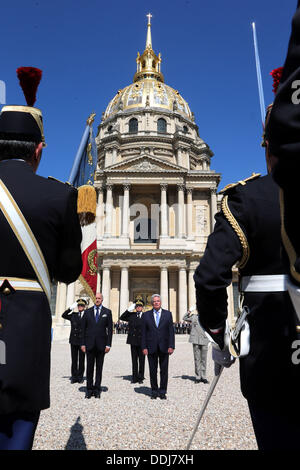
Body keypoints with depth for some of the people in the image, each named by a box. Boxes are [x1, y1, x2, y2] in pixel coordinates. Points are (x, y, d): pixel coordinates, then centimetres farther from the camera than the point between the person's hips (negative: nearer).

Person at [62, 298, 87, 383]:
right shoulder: (73, 315, 9)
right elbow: (64, 315, -1)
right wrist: (71, 308, -9)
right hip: (74, 340, 2)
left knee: (81, 360, 6)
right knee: (74, 360, 6)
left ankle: (80, 377, 15)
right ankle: (74, 377, 14)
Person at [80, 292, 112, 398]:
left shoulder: (107, 312, 4)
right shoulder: (88, 312, 7)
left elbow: (110, 329, 2)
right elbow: (83, 328, 6)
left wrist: (108, 344, -4)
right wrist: (83, 343, -1)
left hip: (101, 344, -1)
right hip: (90, 344, 1)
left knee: (99, 368, 5)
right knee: (89, 367, 5)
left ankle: (97, 389, 14)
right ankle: (89, 389, 15)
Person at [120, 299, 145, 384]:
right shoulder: (131, 315, 6)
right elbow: (122, 318, -1)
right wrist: (129, 310, -9)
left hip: (142, 342, -1)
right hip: (133, 342, 1)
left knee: (141, 360, 6)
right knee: (134, 360, 8)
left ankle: (140, 377, 17)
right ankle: (135, 377, 16)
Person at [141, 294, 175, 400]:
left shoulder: (168, 314, 5)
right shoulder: (146, 315, 5)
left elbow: (171, 331, 2)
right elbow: (143, 332, 3)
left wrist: (171, 346, -5)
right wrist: (144, 347, -4)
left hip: (164, 347, 0)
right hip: (151, 347, 0)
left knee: (164, 370, 5)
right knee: (153, 371, 6)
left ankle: (162, 391, 16)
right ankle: (154, 391, 18)